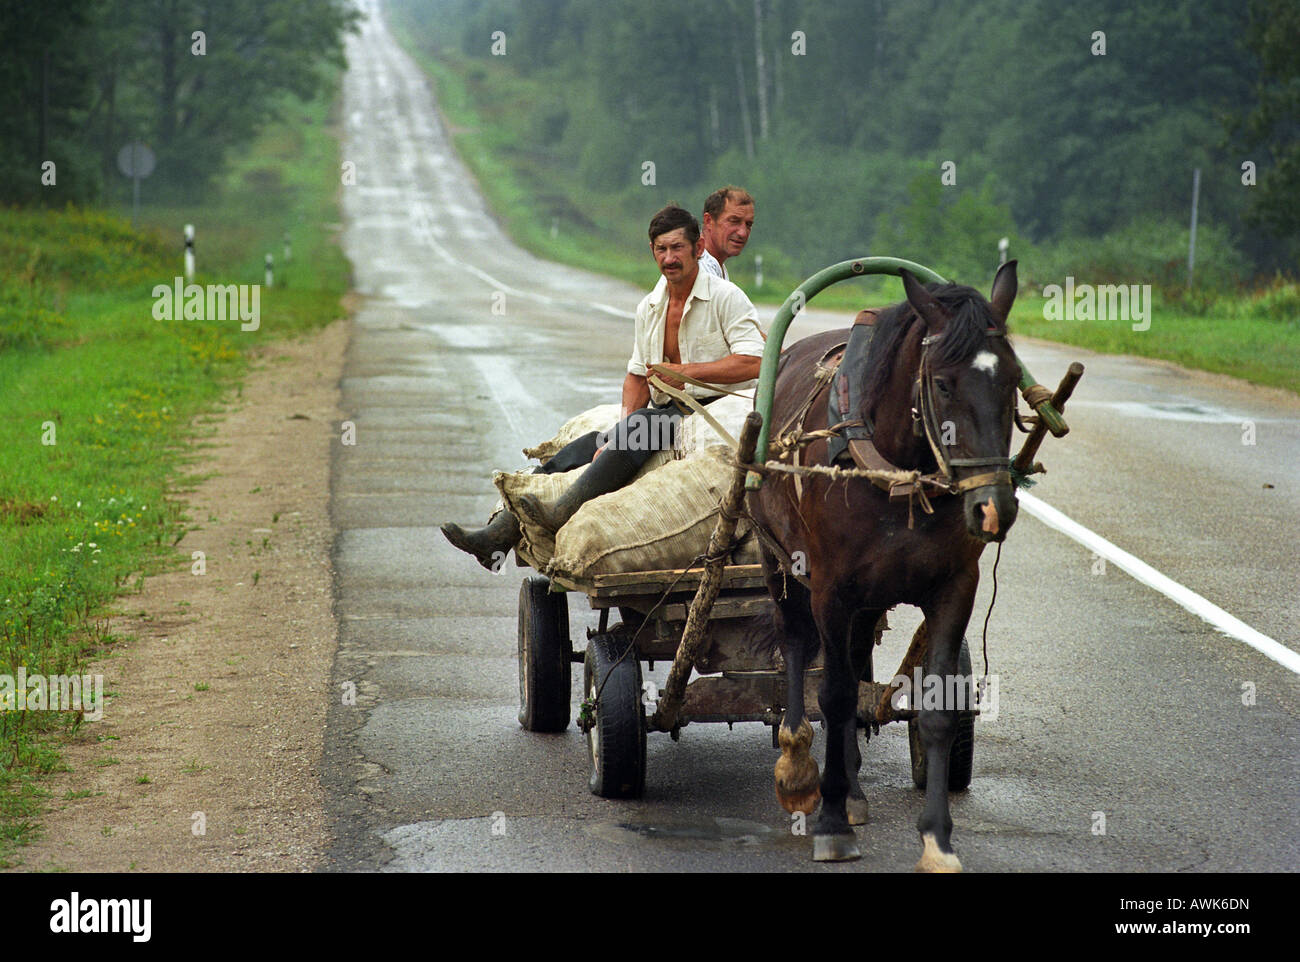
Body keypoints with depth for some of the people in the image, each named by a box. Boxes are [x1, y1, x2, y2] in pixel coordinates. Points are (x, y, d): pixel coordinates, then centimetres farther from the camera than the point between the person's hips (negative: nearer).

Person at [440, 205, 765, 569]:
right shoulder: (649, 307, 15)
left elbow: (753, 363, -16)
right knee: (577, 451, -14)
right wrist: (622, 427, -3)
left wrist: (684, 371, -17)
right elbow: (638, 376, 17)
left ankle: (564, 512, -49)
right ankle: (499, 534, -24)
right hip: (665, 413, 7)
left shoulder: (726, 297, -6)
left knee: (642, 426, -36)